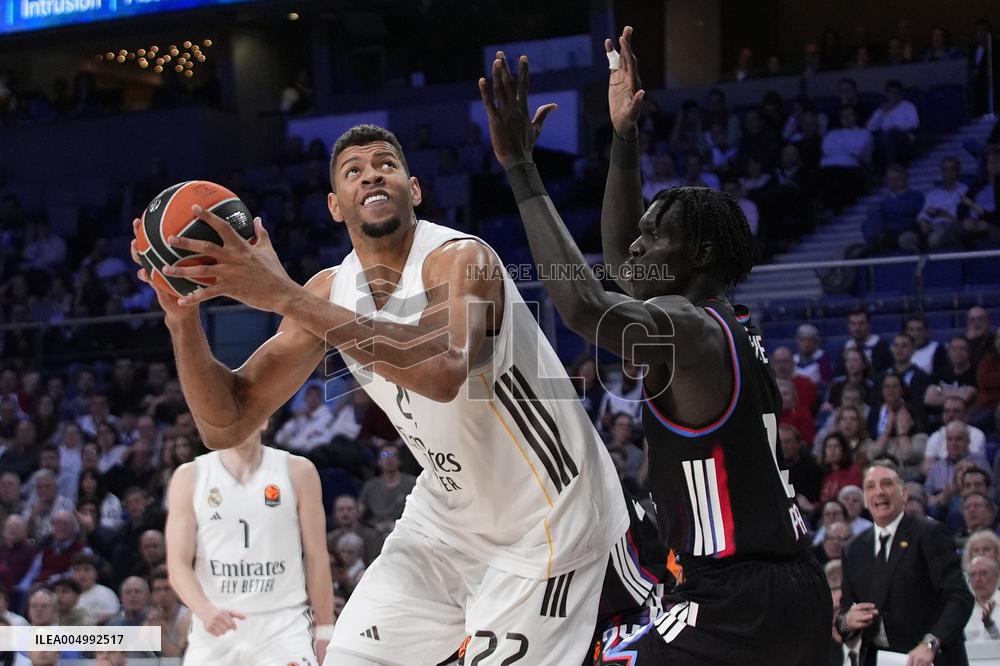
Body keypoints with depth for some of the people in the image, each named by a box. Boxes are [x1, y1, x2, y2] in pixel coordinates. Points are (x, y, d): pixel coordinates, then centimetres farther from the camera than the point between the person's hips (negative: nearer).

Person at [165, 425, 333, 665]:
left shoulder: (297, 472, 1)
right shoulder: (190, 477, 2)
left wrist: (324, 634, 1)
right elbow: (179, 565, -3)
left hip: (283, 626, -1)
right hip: (215, 627, 1)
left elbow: (317, 558, 4)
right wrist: (205, 610, -23)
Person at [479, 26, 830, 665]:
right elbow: (619, 254, 28)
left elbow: (585, 305, -33)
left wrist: (522, 168, -27)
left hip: (741, 605, -10)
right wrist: (625, 135, 23)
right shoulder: (731, 326, 13)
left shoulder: (690, 330, -14)